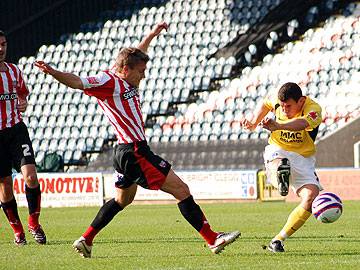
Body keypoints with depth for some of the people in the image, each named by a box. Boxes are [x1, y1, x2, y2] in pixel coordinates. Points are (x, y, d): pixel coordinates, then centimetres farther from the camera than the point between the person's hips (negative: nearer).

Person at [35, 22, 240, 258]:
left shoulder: (126, 81, 13)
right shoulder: (108, 81, -13)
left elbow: (136, 54, 34)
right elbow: (77, 82, -26)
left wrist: (152, 34, 41)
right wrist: (53, 73, -41)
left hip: (128, 152, 11)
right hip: (135, 152, -11)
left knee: (123, 199, 26)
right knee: (181, 190, -9)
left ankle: (86, 240, 28)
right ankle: (213, 239, -9)